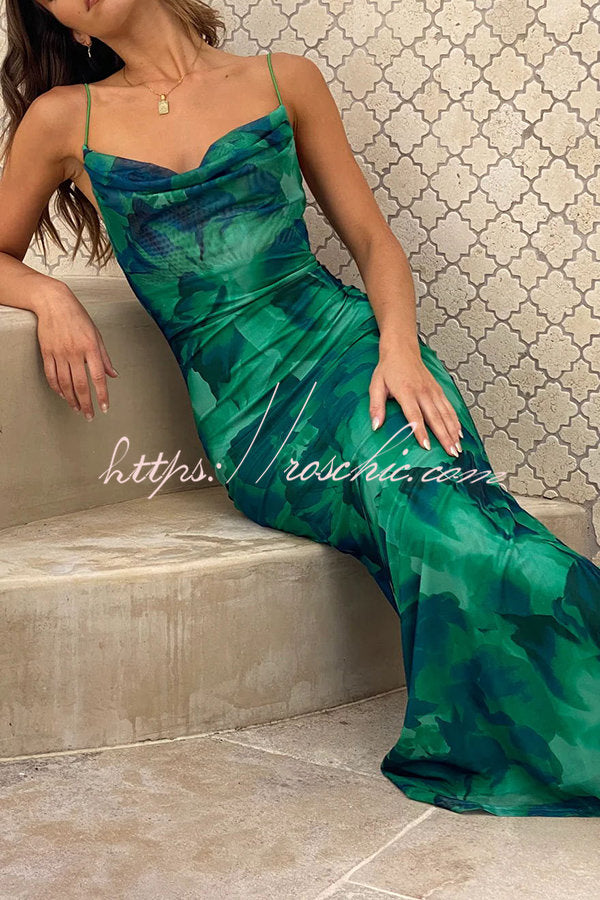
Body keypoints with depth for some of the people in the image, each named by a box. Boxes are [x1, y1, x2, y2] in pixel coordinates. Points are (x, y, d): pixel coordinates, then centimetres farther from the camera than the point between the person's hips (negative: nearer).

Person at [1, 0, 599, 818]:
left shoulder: (282, 81, 13)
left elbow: (373, 238, 11)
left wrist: (399, 344, -10)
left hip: (345, 343, 1)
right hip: (244, 408, -1)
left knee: (423, 486, -33)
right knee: (429, 516, -30)